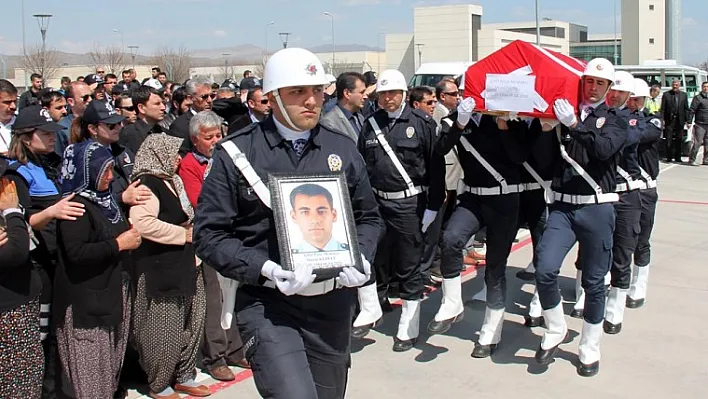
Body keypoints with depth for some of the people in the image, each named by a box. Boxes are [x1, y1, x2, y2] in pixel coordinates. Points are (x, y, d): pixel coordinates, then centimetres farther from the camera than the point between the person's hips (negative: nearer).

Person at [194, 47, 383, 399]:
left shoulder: (342, 149, 7)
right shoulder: (237, 153, -5)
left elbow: (367, 217, 16)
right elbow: (209, 233, -5)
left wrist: (361, 257, -4)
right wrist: (264, 270, -19)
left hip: (333, 303, 4)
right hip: (267, 305, -4)